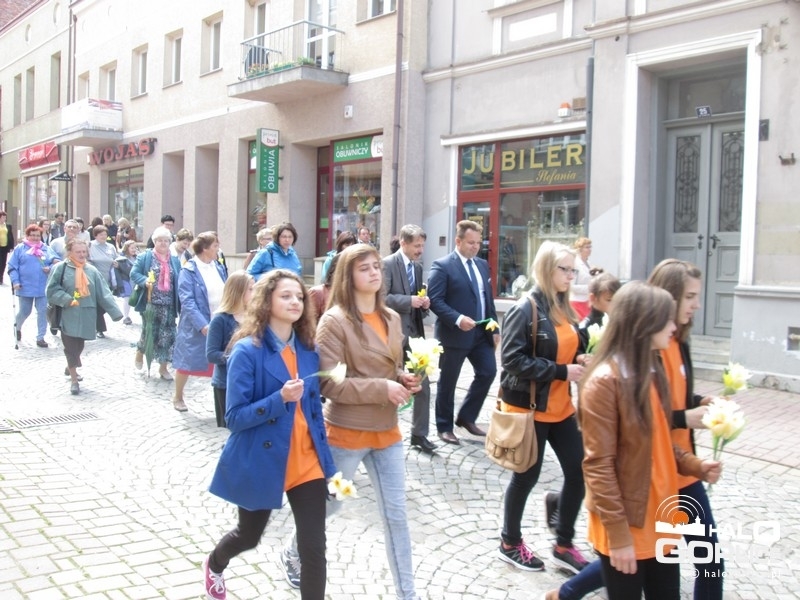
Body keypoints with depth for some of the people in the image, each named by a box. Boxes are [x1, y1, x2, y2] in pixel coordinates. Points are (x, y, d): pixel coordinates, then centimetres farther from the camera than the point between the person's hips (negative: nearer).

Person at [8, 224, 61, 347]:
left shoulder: (46, 249, 8)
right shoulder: (20, 248, 1)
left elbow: (58, 262, 7)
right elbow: (12, 266, -1)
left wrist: (50, 268, -13)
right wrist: (15, 281, -11)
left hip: (42, 287, 2)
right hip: (25, 287, -2)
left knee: (43, 312, 0)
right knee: (25, 311, 9)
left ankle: (40, 338, 9)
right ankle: (17, 326, 41)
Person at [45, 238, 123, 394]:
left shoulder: (92, 270, 5)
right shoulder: (61, 268, -5)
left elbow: (104, 293, 3)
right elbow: (51, 290, -6)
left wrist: (116, 312, -4)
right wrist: (68, 300, -19)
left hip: (86, 317, 4)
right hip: (68, 316, -4)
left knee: (78, 347, 15)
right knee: (72, 348, 0)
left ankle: (71, 368, 40)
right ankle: (74, 379, 12)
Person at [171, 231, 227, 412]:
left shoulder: (218, 267, 6)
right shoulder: (189, 270, -12)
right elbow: (187, 301, -18)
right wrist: (202, 325, -27)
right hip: (196, 326, -5)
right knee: (187, 361, 8)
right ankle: (178, 397, 28)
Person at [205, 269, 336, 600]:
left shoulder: (308, 349, 1)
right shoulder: (247, 351, -16)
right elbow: (235, 417, -18)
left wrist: (325, 456, 7)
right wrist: (280, 398, -31)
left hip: (306, 462, 4)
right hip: (261, 462, -3)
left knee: (314, 549, -2)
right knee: (249, 536, 22)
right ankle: (214, 566, 57)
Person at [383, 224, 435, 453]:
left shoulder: (418, 267, 13)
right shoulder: (387, 264, -10)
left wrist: (423, 304, -1)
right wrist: (409, 301, -23)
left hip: (415, 332, 7)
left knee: (423, 384, 5)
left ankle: (419, 433, 15)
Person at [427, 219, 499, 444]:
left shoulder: (483, 265, 13)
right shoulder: (442, 266, -10)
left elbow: (488, 298, 17)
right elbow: (435, 300, -16)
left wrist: (494, 327, 10)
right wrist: (457, 319, -26)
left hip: (481, 332, 7)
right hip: (454, 334, -6)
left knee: (488, 372, 4)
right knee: (448, 382, 5)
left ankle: (466, 417, 22)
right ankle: (444, 427, 20)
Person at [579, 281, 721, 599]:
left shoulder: (651, 372, 7)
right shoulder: (604, 381, -18)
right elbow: (598, 466, -18)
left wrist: (695, 466, -1)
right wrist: (619, 534, -17)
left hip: (660, 520, 8)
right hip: (626, 528, -8)